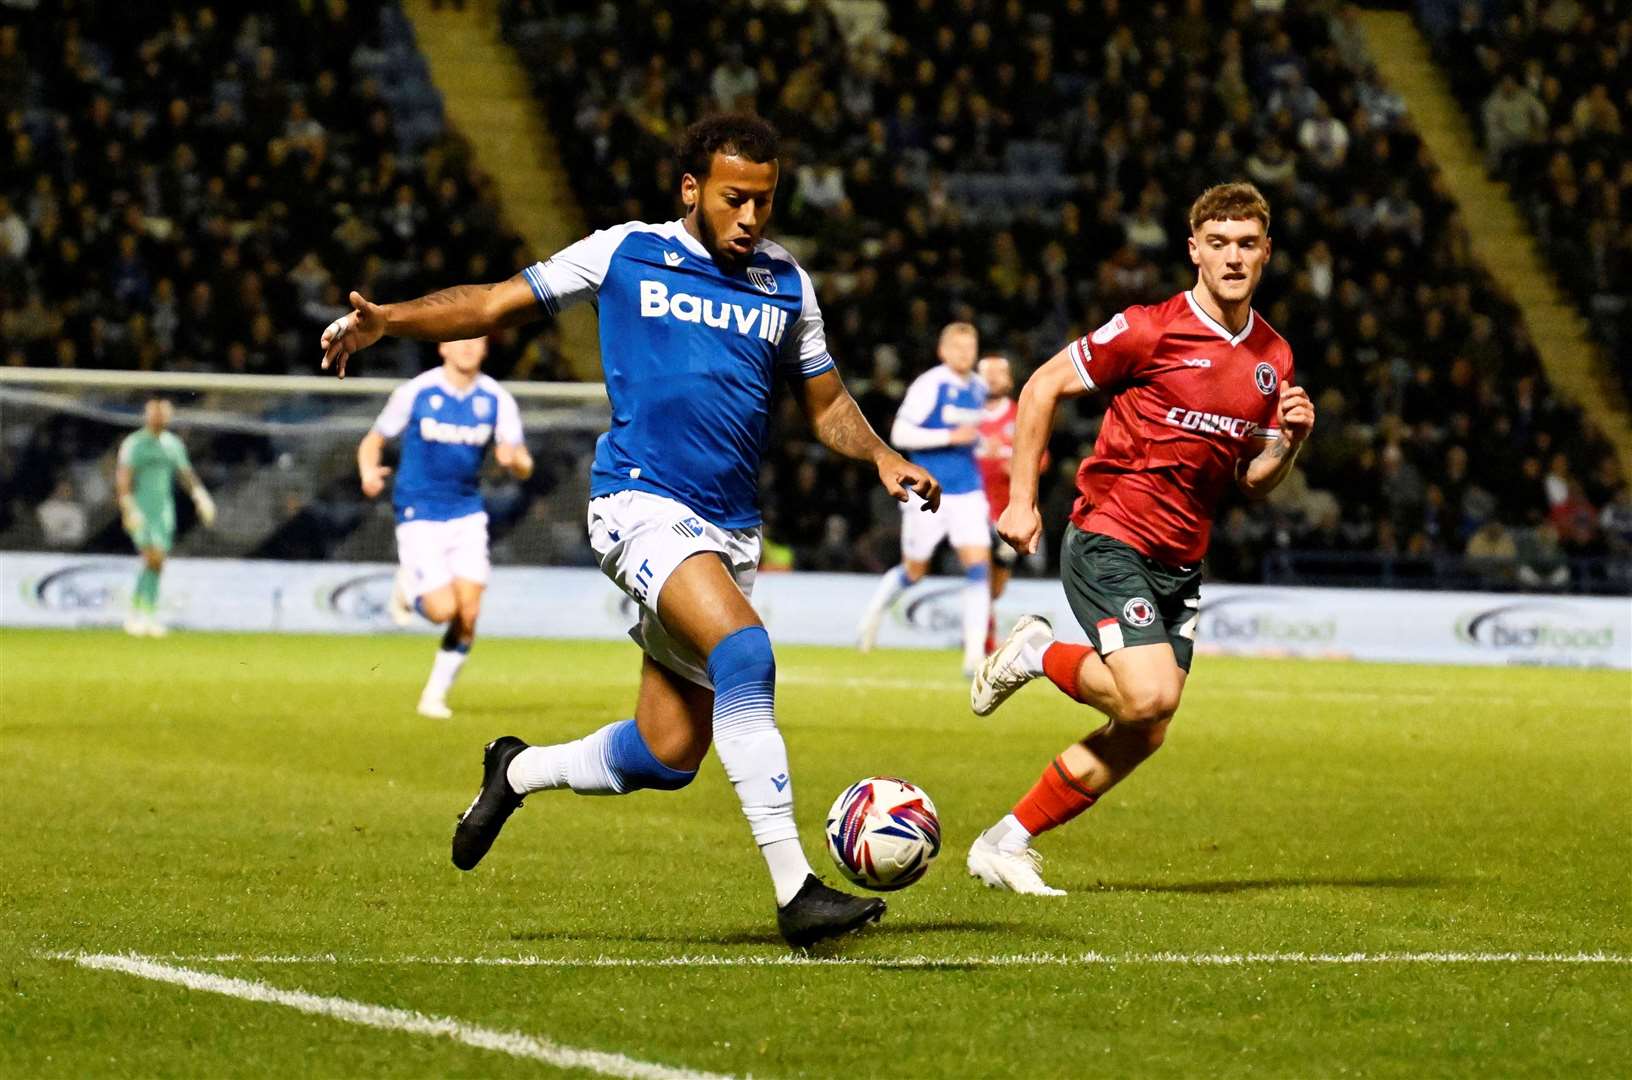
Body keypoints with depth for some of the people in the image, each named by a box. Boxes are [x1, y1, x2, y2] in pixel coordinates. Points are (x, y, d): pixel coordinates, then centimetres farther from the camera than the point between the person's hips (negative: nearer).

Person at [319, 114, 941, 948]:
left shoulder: (786, 286, 13)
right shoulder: (626, 255, 3)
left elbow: (825, 403, 23)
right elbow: (498, 304, 9)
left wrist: (882, 457, 3)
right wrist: (386, 320, -4)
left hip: (729, 528, 5)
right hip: (641, 502, -5)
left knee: (667, 756, 5)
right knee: (745, 654, -30)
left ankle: (517, 773, 35)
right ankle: (794, 890, -32)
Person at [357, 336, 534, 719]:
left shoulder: (497, 400, -1)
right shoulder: (415, 393, -7)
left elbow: (524, 468, 0)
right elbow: (372, 442, 2)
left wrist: (513, 459, -25)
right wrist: (369, 473, -20)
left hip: (468, 517, 3)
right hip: (419, 517, -3)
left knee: (468, 615, -5)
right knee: (443, 609, -16)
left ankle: (435, 695, 14)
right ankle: (408, 585, 19)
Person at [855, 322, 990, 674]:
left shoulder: (978, 389, 9)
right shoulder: (929, 385, -12)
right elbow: (899, 434, -17)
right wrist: (951, 437, -22)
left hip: (968, 491, 5)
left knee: (978, 568, -11)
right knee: (914, 571, 8)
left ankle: (975, 654, -13)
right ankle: (874, 612, 39)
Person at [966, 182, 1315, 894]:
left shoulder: (1273, 359, 8)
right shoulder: (1149, 331, -11)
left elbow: (1252, 482, 15)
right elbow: (1043, 387, -3)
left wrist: (1289, 440, -6)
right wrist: (1020, 499, -7)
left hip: (1180, 564, 7)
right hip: (1109, 540, -7)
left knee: (1141, 738, 5)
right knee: (1150, 696, -24)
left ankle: (1004, 844, 18)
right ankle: (1039, 654, 4)